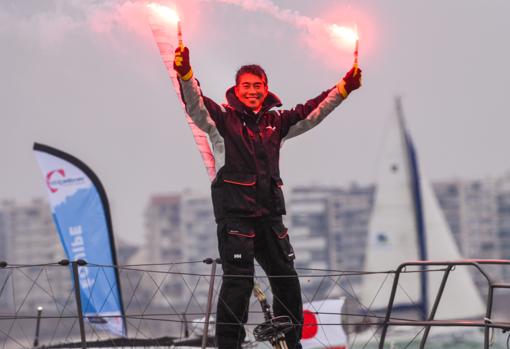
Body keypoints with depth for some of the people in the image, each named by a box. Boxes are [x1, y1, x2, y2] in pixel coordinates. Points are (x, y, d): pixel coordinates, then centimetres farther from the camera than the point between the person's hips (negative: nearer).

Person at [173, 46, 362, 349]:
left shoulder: (276, 121, 14)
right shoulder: (222, 118, -1)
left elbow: (312, 113, 13)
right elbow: (196, 104, -17)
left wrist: (343, 88, 2)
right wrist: (185, 74, -35)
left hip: (270, 215, 6)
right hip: (235, 213, -6)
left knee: (287, 279, 11)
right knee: (238, 280, -13)